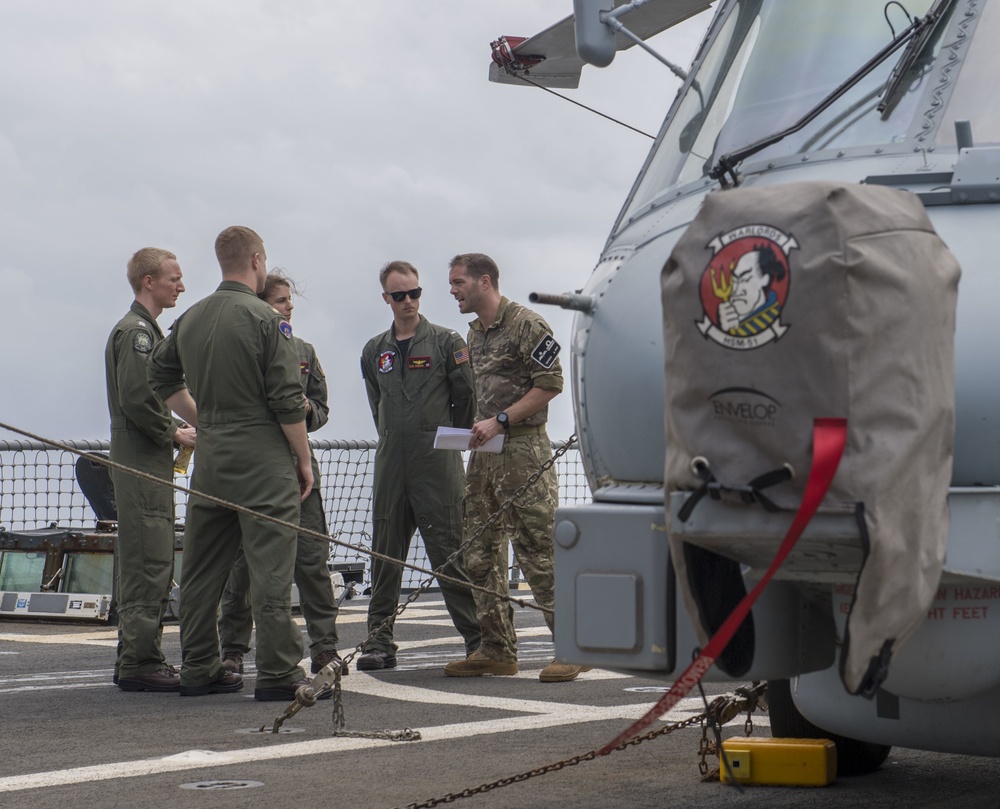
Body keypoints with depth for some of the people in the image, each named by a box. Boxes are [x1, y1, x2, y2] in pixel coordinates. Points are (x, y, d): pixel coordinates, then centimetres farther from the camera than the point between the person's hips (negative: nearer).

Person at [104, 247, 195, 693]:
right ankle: (140, 662, -10)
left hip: (149, 461, 11)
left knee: (149, 564, 12)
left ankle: (136, 660, 17)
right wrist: (175, 434, -11)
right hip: (141, 461, -11)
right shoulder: (135, 331, -12)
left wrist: (176, 428, 11)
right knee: (148, 564, -11)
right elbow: (136, 400, -21)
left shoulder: (145, 329, 21)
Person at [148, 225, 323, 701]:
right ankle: (278, 674, -6)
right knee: (270, 569, -5)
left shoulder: (189, 319, 10)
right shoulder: (265, 321, -11)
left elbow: (161, 376, 21)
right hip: (263, 460, -7)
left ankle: (198, 669, 17)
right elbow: (287, 400, -13)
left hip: (210, 457, 7)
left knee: (202, 568, 11)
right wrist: (304, 460, -4)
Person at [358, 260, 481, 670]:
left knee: (449, 552, -6)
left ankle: (478, 639, -1)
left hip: (437, 463, -4)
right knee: (386, 554, 5)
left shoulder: (445, 341, 1)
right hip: (390, 463, 4)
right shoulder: (374, 351, 14)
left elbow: (466, 398, 4)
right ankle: (380, 643, 10)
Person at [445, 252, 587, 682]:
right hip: (484, 453, 9)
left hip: (524, 451, -9)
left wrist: (500, 421, -16)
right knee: (480, 554, 7)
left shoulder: (526, 324, -8)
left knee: (539, 552, -10)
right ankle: (497, 650, 14)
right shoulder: (475, 333, 18)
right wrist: (478, 426, 11)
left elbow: (551, 384, -14)